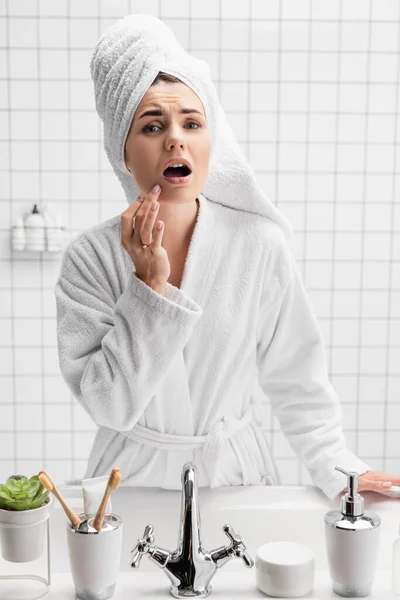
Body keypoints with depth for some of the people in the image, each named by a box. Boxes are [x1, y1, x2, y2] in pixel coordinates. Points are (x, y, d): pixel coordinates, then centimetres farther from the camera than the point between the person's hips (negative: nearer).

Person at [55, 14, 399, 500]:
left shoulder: (260, 244, -12)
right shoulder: (89, 258, -13)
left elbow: (296, 379, -3)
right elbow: (108, 406, -18)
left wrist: (337, 468, -7)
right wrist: (150, 288, -24)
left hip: (234, 469, 0)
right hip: (134, 477, 0)